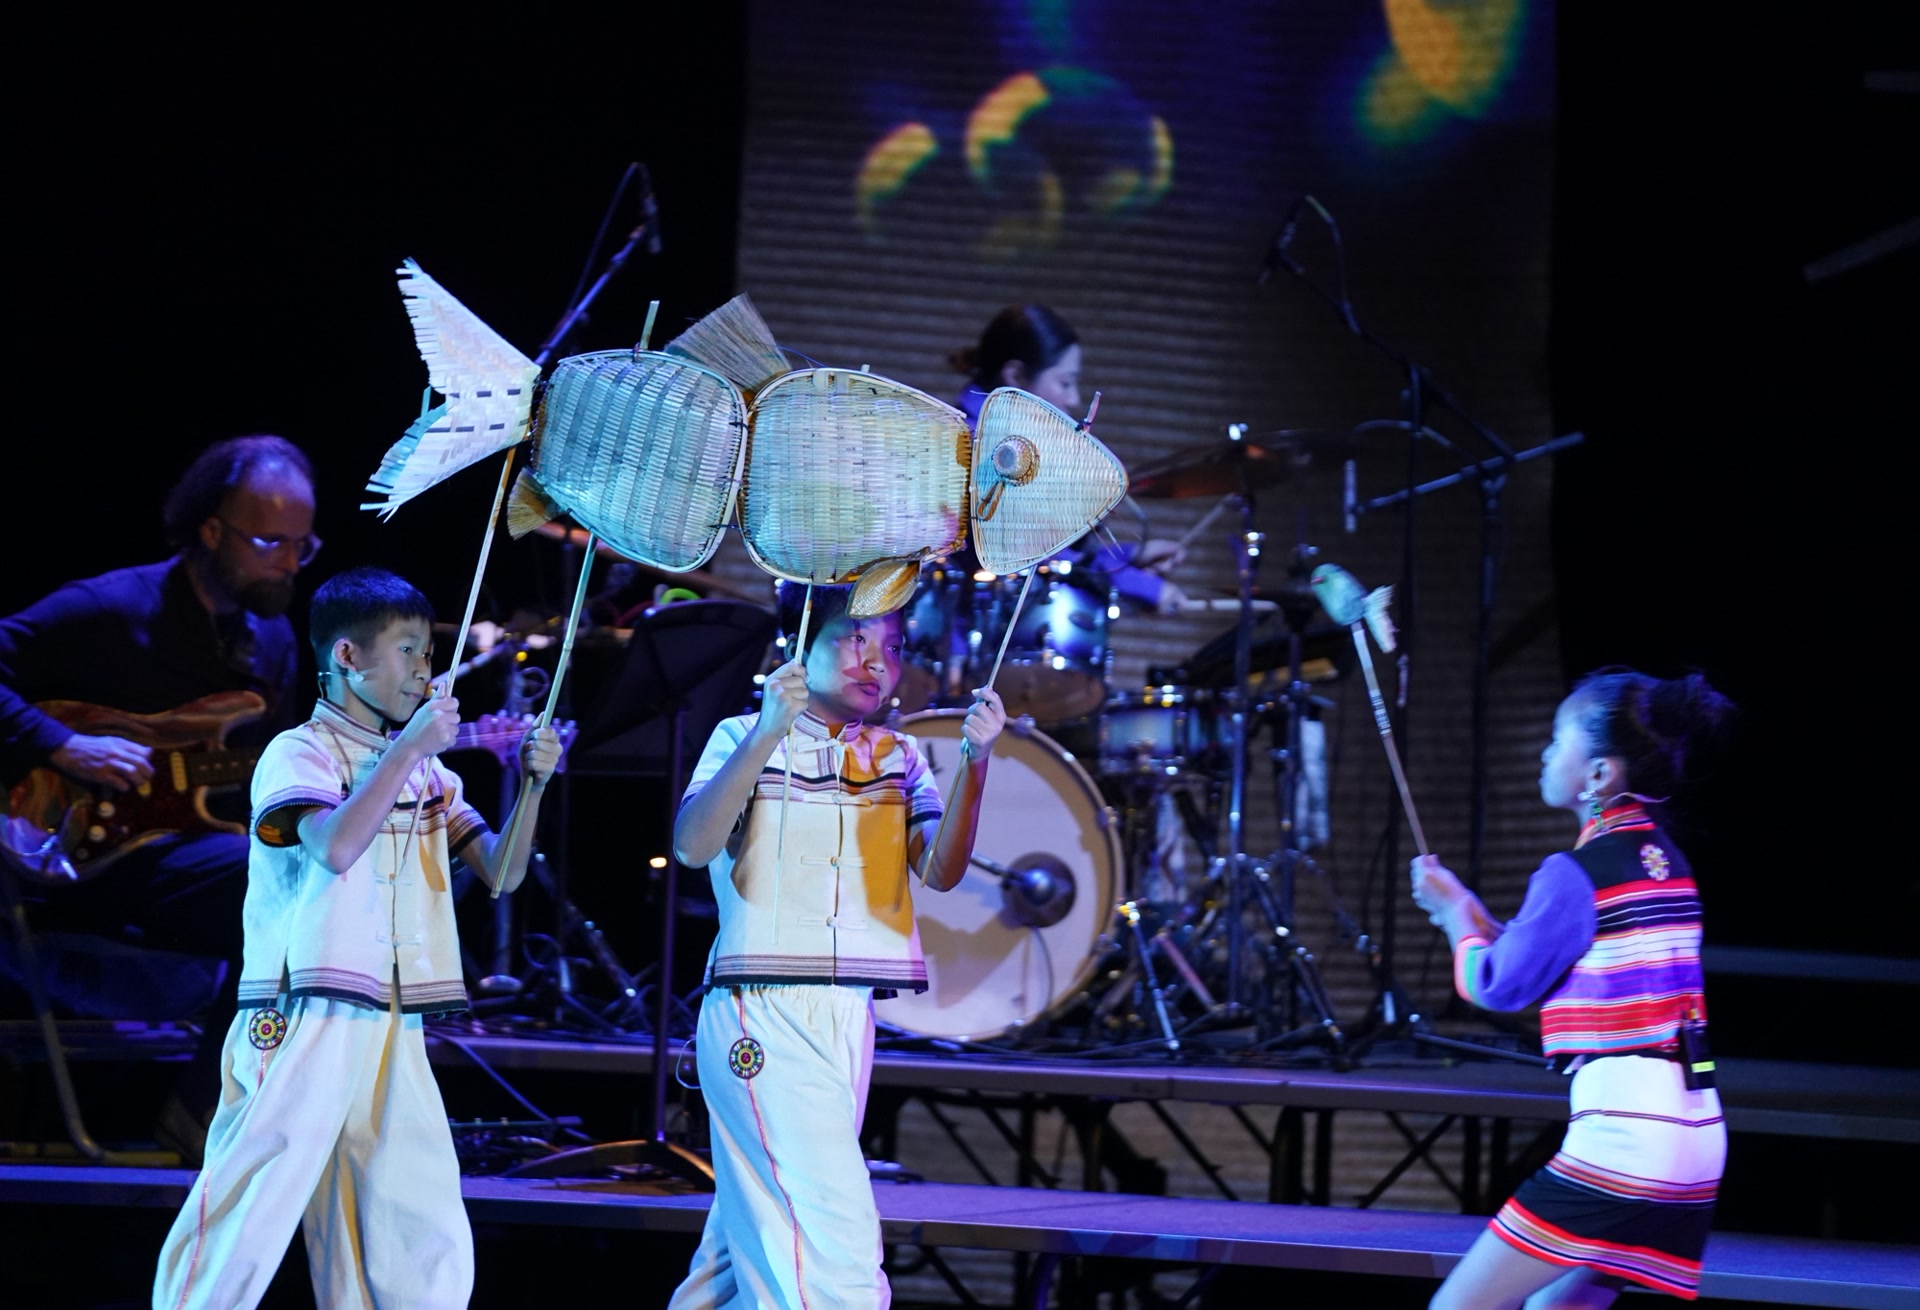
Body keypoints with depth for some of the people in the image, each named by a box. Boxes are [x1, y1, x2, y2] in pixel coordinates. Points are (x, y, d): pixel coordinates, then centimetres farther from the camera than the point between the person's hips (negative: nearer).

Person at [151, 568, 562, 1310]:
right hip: (302, 1028, -7)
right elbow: (337, 847, -21)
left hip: (394, 1038, 7)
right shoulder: (299, 752, -2)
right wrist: (409, 747, -16)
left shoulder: (425, 772, 17)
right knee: (241, 1241, -10)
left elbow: (501, 872, 11)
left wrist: (532, 786, -4)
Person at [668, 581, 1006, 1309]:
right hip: (763, 1016, -6)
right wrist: (767, 735, -25)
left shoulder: (898, 760, 14)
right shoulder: (745, 739, 2)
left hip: (851, 1022, 6)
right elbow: (692, 847, -15)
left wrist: (975, 763, -17)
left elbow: (940, 870, -2)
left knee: (753, 1249, 11)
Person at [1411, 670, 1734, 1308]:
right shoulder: (1665, 860, 15)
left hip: (1620, 1131, -9)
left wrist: (1454, 914, 17)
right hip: (1695, 1135, 9)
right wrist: (1473, 914, 25)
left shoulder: (1577, 874, -11)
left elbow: (1501, 986, 0)